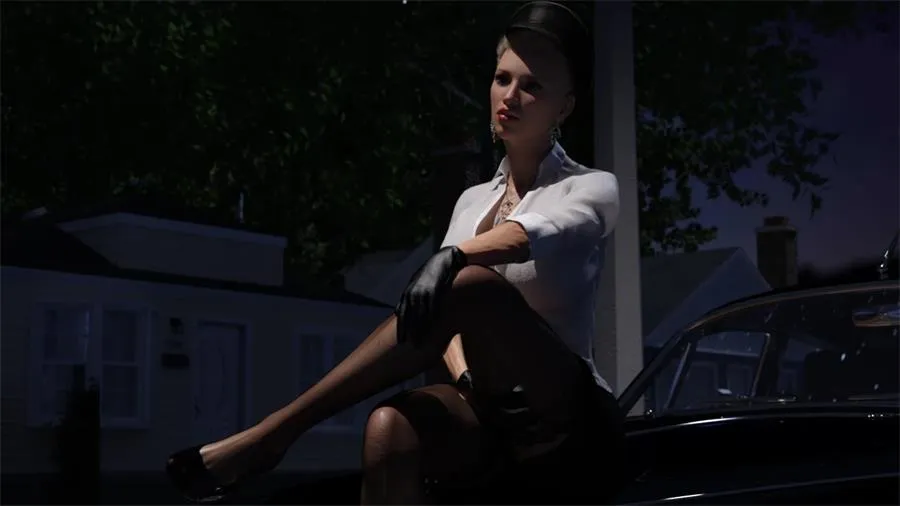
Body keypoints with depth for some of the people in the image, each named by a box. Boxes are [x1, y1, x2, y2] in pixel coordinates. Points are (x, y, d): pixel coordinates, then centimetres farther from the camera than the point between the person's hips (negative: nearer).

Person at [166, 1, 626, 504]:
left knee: (473, 287, -32)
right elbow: (445, 321, 5)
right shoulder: (473, 200, 19)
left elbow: (535, 235, -21)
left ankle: (269, 437, -31)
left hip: (571, 425, -4)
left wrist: (454, 257, -42)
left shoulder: (592, 189, 4)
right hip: (493, 416, 4)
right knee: (391, 429, -33)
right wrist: (470, 382, -17)